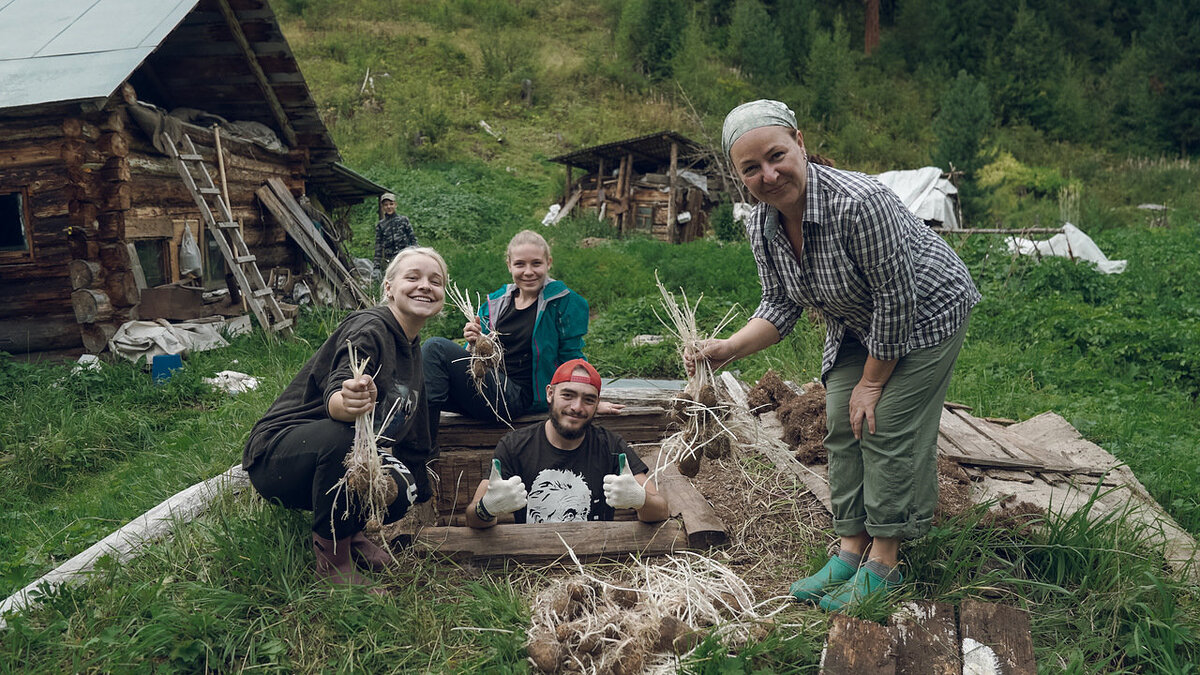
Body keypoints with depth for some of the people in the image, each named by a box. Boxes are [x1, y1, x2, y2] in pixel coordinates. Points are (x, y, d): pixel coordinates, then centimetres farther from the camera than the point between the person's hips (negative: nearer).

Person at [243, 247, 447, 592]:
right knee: (340, 435, -39)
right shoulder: (369, 328, -17)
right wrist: (348, 402, -56)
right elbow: (333, 398, -33)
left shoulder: (413, 350, 11)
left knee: (400, 488, -23)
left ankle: (347, 531, 10)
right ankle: (333, 556, -19)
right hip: (277, 454, -7)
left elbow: (410, 435, 20)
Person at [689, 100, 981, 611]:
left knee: (888, 429, -11)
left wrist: (872, 382, -19)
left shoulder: (858, 202, -36)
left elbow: (896, 298, -28)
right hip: (856, 326, 7)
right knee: (844, 427, 4)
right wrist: (729, 348, -22)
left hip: (924, 314, -7)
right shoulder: (760, 226, -13)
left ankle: (883, 562, 1)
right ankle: (851, 549, 15)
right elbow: (781, 306, -4)